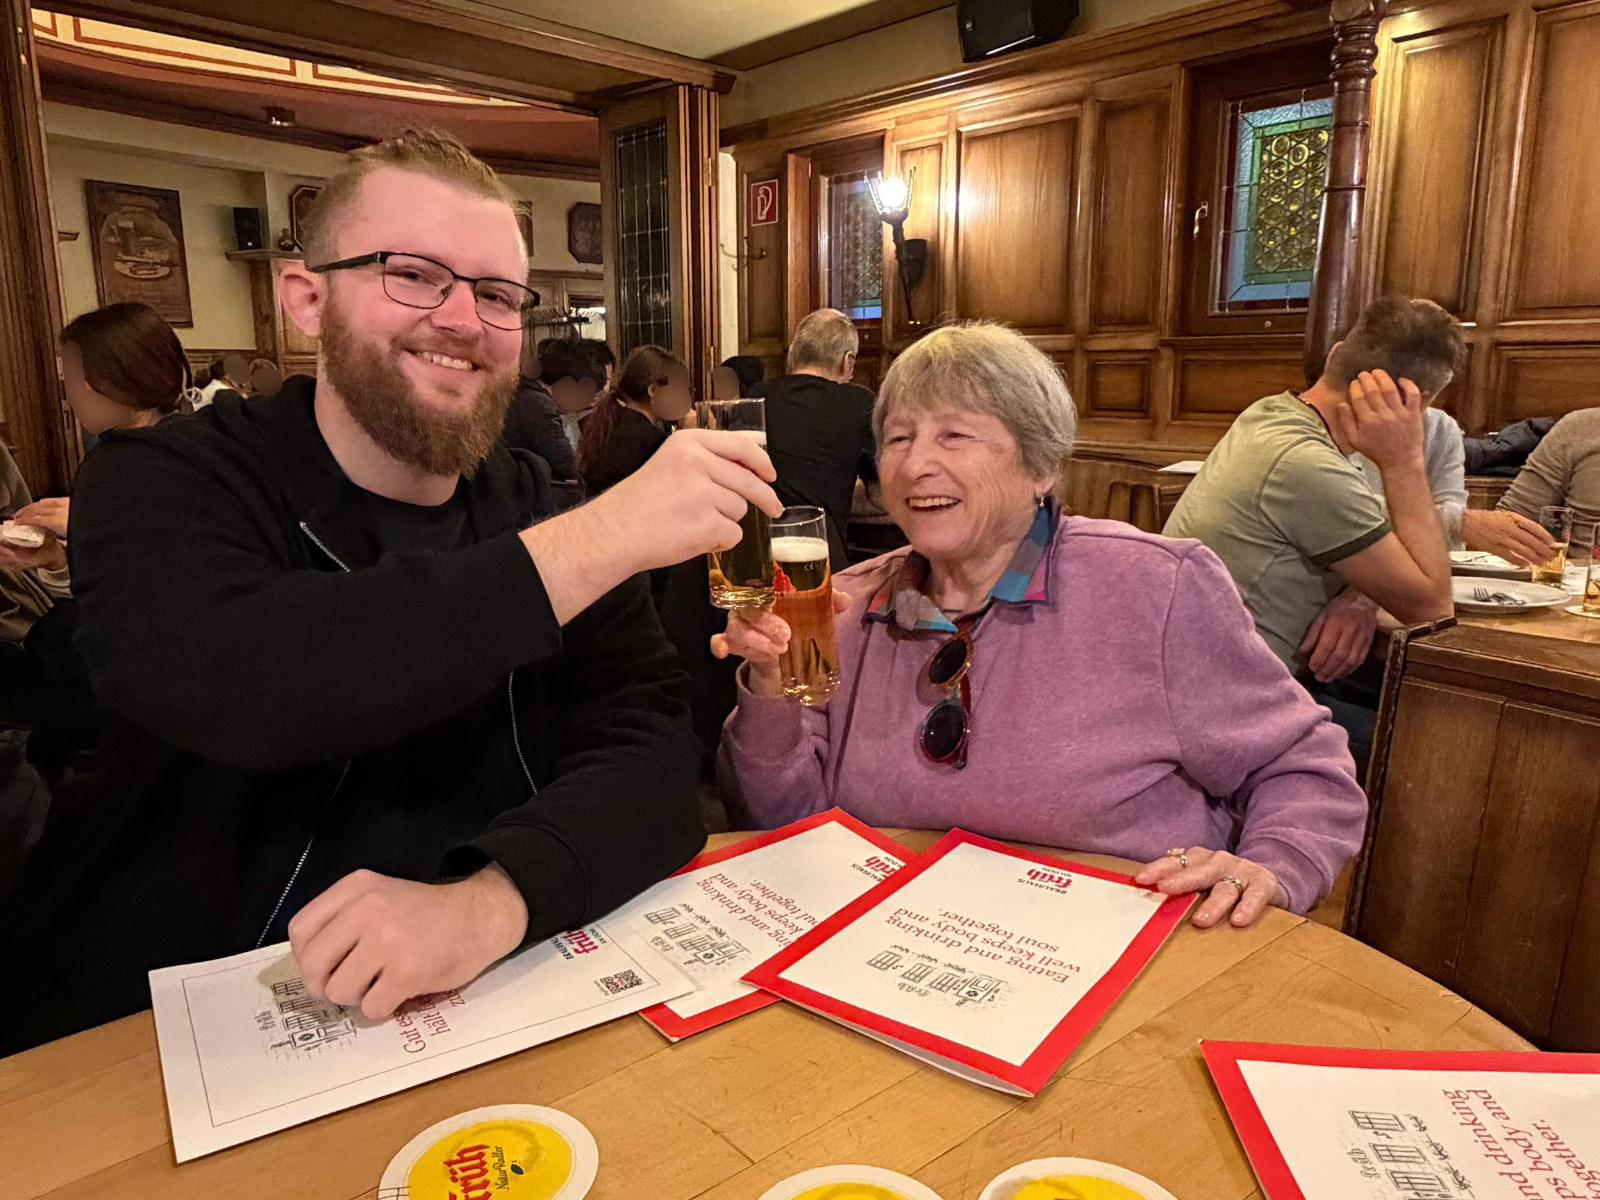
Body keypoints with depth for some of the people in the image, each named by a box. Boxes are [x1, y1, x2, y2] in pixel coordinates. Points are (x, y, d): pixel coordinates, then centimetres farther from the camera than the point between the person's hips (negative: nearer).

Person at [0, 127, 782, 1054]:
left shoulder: (536, 507, 1)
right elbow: (228, 690, -27)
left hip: (498, 1009, 3)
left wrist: (492, 900, -28)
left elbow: (650, 744, -10)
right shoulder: (163, 484, -6)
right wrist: (593, 543, -29)